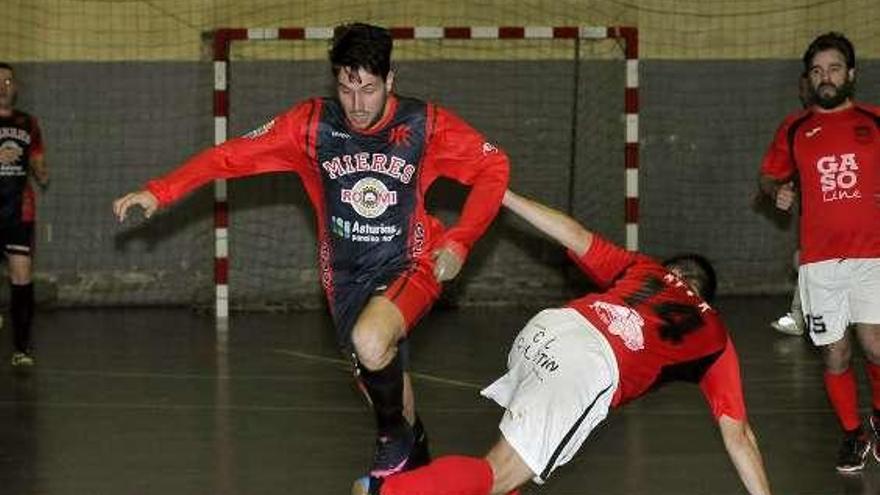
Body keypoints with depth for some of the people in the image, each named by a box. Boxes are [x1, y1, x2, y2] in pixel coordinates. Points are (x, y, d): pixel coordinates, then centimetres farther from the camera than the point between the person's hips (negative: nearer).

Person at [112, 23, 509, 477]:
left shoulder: (425, 125, -14)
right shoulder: (311, 124, -11)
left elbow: (493, 167, -3)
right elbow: (234, 155, -11)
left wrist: (459, 242, -12)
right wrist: (159, 192, -20)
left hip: (410, 267, -4)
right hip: (345, 276, 4)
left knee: (370, 343, -32)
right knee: (380, 377, 15)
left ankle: (394, 439, -4)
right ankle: (414, 457, 46)